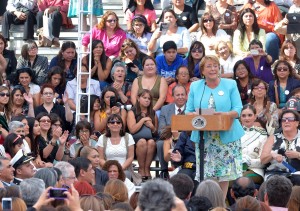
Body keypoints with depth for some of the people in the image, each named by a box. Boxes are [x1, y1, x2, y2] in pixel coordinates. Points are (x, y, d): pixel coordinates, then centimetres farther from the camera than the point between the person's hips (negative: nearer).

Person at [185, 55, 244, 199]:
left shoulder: (230, 85, 5)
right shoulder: (195, 87, 11)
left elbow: (237, 110, -2)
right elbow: (188, 111, 9)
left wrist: (226, 114, -22)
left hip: (226, 136, -1)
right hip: (203, 137, 1)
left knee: (224, 172, 1)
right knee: (206, 175, -3)